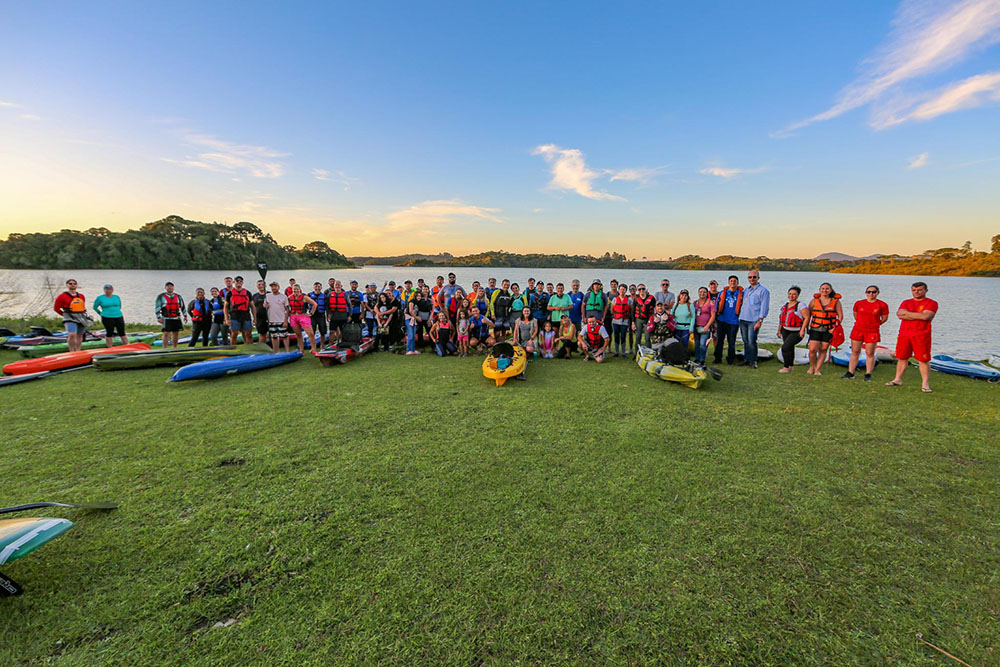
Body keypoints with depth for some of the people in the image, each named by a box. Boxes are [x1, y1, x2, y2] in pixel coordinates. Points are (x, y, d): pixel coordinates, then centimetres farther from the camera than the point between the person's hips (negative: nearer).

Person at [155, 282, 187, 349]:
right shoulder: (161, 297, 2)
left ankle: (175, 348, 18)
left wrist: (185, 316, 10)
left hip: (176, 319, 4)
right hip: (166, 319, -4)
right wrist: (158, 317, -9)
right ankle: (165, 349, -5)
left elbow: (183, 307, 16)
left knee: (176, 334, 7)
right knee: (166, 334, -8)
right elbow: (158, 307, -2)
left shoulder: (178, 296, 13)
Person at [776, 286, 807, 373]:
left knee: (785, 347, -17)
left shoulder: (801, 305, -9)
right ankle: (791, 366, 26)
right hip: (785, 330, 7)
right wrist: (779, 330, 17)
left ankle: (786, 367, -8)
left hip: (796, 332, -7)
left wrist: (802, 330, -19)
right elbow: (781, 318, 17)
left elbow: (807, 318, -14)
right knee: (790, 348, 14)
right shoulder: (785, 304, 12)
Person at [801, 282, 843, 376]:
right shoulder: (814, 301, 6)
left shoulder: (836, 301, 4)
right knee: (812, 349, -9)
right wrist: (803, 329, 3)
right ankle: (811, 367, 13)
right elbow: (807, 316, 7)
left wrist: (835, 328, -10)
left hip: (828, 330, 0)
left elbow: (840, 316, 3)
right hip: (815, 329, 0)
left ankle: (817, 370, 10)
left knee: (823, 350, 3)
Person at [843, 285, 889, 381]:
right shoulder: (858, 303, 4)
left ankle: (868, 375, 7)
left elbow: (884, 318, 9)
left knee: (870, 354, 0)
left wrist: (874, 324, 10)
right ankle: (850, 373, 11)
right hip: (858, 330, 2)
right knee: (855, 352, 6)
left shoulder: (882, 305, -1)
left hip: (872, 332, -2)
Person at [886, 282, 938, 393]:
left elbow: (926, 316, -14)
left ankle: (925, 384, 2)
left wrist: (907, 313, -5)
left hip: (921, 336, -3)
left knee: (923, 360, -3)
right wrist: (919, 316, -8)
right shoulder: (906, 302, 14)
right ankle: (898, 380, 18)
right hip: (904, 334, 4)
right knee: (902, 358, 9)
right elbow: (900, 314, -4)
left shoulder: (932, 303, 3)